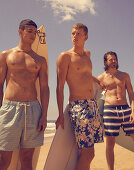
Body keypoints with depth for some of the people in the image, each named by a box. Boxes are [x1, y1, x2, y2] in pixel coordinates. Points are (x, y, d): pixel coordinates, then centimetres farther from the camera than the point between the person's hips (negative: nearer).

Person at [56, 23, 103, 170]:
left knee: (89, 153, 9)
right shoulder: (65, 56, -4)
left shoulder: (88, 54, 17)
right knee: (86, 153, -10)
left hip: (92, 105, 7)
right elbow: (60, 87, -8)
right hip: (78, 106, -7)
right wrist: (61, 115, -11)